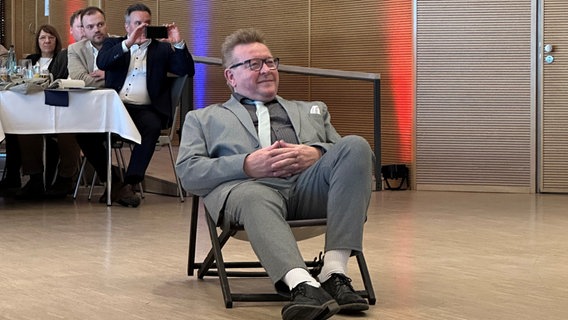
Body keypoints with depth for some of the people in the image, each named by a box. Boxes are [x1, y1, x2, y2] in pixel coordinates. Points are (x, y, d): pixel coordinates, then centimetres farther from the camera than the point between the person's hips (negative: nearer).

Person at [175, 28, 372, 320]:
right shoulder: (203, 118, 30)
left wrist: (317, 154, -1)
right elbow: (188, 173, 12)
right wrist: (248, 165, -6)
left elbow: (346, 154, 24)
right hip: (249, 186, -3)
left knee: (356, 145, -28)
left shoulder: (312, 110, 38)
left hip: (311, 186, 3)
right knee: (254, 197, -40)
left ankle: (334, 272, -37)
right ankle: (302, 285, -61)